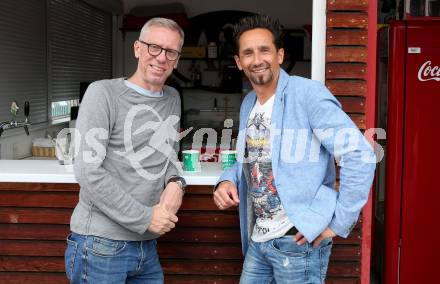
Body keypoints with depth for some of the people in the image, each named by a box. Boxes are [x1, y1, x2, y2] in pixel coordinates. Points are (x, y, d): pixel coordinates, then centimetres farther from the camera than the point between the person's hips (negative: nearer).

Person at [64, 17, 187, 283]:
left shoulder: (172, 99, 10)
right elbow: (88, 172, -17)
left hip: (147, 246, 6)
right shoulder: (104, 93, -10)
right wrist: (145, 217, -15)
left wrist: (176, 182, -5)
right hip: (100, 245, -6)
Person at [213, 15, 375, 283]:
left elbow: (360, 155, -19)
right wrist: (228, 181, 2)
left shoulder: (308, 94, -14)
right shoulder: (248, 104, 10)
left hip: (299, 241, -7)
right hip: (257, 239, 7)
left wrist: (339, 222, -17)